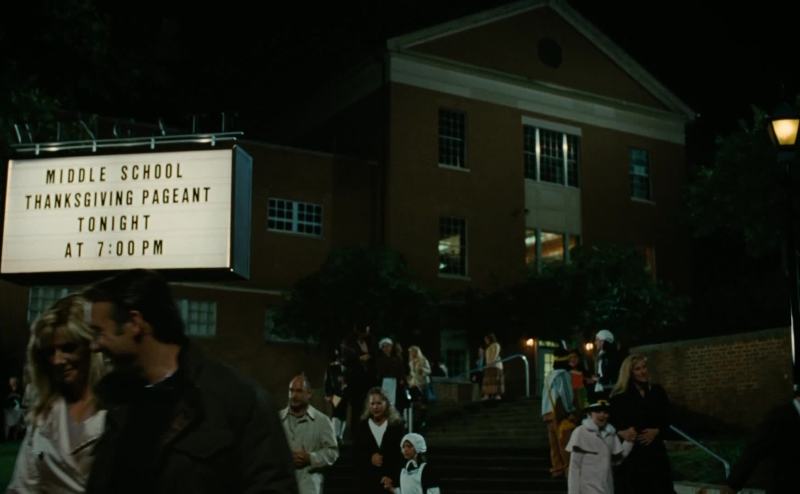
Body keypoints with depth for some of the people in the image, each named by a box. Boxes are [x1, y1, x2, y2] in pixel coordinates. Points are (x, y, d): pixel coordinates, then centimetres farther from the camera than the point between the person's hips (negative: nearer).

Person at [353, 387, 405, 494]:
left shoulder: (397, 425, 4)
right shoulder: (361, 427, 10)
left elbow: (401, 454, -2)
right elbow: (355, 455, 6)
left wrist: (391, 476, -11)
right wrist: (370, 458, -12)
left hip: (391, 481, -1)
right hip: (367, 481, 1)